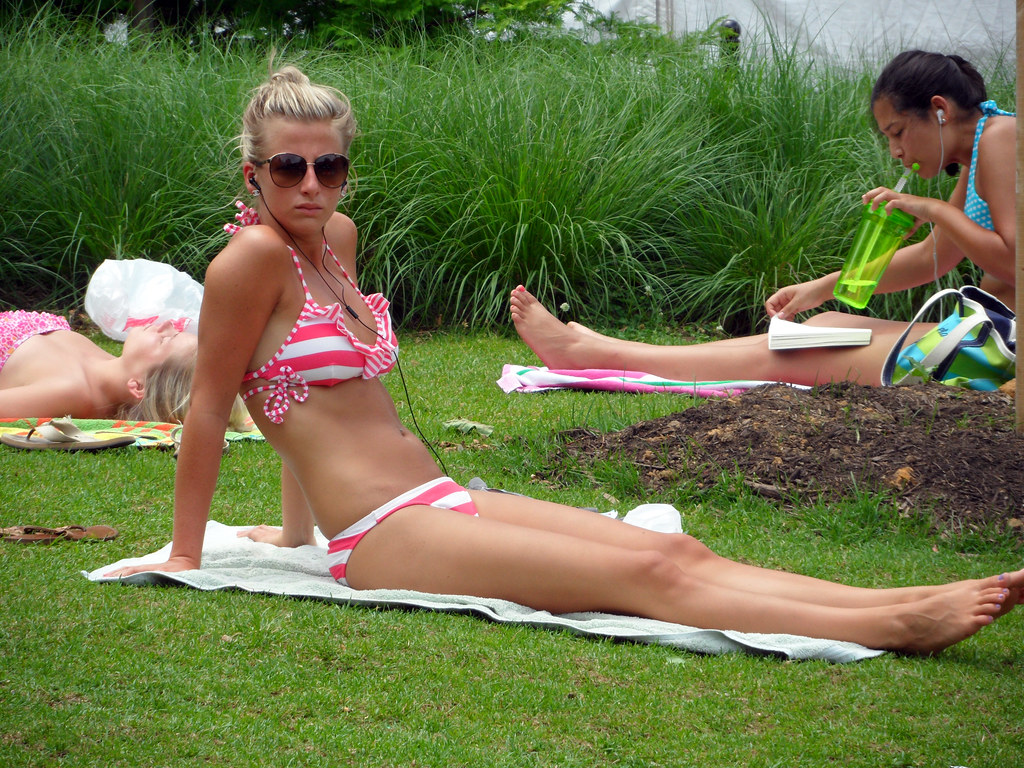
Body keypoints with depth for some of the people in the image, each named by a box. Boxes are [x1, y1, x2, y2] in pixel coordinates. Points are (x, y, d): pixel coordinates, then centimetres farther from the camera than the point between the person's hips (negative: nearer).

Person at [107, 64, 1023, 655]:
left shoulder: (337, 237, 15)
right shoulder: (253, 259, -10)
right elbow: (209, 408, -5)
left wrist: (295, 527, 27)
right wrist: (185, 555, 0)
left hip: (442, 502, 8)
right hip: (382, 537, -8)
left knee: (677, 550, -7)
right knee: (644, 576, -19)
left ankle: (905, 601, -16)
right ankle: (892, 631, -28)